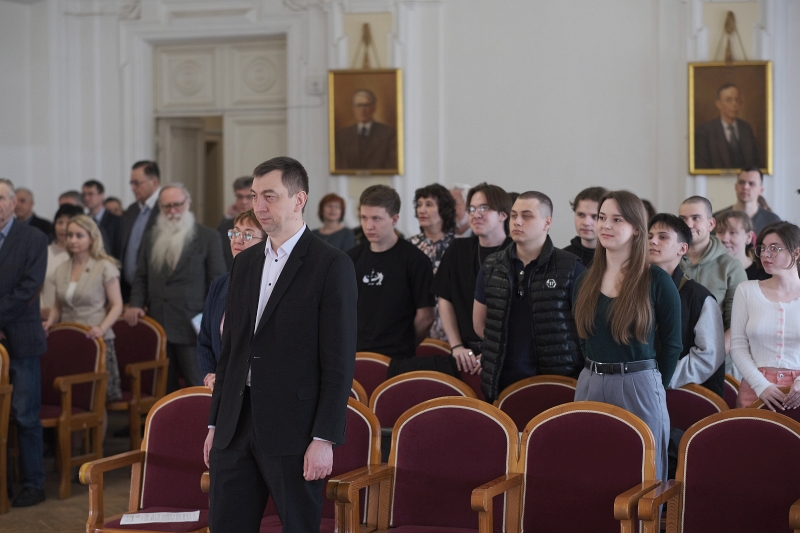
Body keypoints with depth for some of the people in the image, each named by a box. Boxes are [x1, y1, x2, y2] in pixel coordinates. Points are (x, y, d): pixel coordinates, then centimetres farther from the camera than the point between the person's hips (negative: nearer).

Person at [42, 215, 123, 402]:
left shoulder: (105, 267, -1)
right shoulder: (61, 269, 14)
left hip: (96, 341, -4)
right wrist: (50, 322, 1)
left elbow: (117, 305, -3)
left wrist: (101, 328, -18)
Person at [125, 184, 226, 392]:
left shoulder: (208, 237, 1)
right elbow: (141, 277, 18)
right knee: (164, 387, 7)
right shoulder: (150, 238, 15)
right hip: (157, 324, 4)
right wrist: (136, 304, 1)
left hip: (191, 327, -4)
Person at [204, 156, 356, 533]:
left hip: (294, 430, -6)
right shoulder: (245, 263, 14)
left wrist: (325, 438, -15)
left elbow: (339, 361, -11)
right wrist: (215, 424, 14)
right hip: (236, 428, 6)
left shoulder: (331, 265, -7)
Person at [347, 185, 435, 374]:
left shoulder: (415, 259, -5)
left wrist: (404, 348, 6)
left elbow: (425, 317, -2)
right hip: (357, 355, 4)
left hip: (397, 360, -4)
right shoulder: (352, 258, 8)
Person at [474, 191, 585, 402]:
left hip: (554, 382, -3)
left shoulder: (570, 267, -4)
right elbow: (480, 322, 16)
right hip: (502, 381, 3)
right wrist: (504, 346, 10)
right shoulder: (492, 266, 8)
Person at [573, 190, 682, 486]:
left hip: (639, 387, -4)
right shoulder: (586, 280, 9)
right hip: (590, 386, 4)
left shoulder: (657, 281, -4)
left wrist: (655, 387, 4)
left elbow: (671, 344, 0)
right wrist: (597, 374, 14)